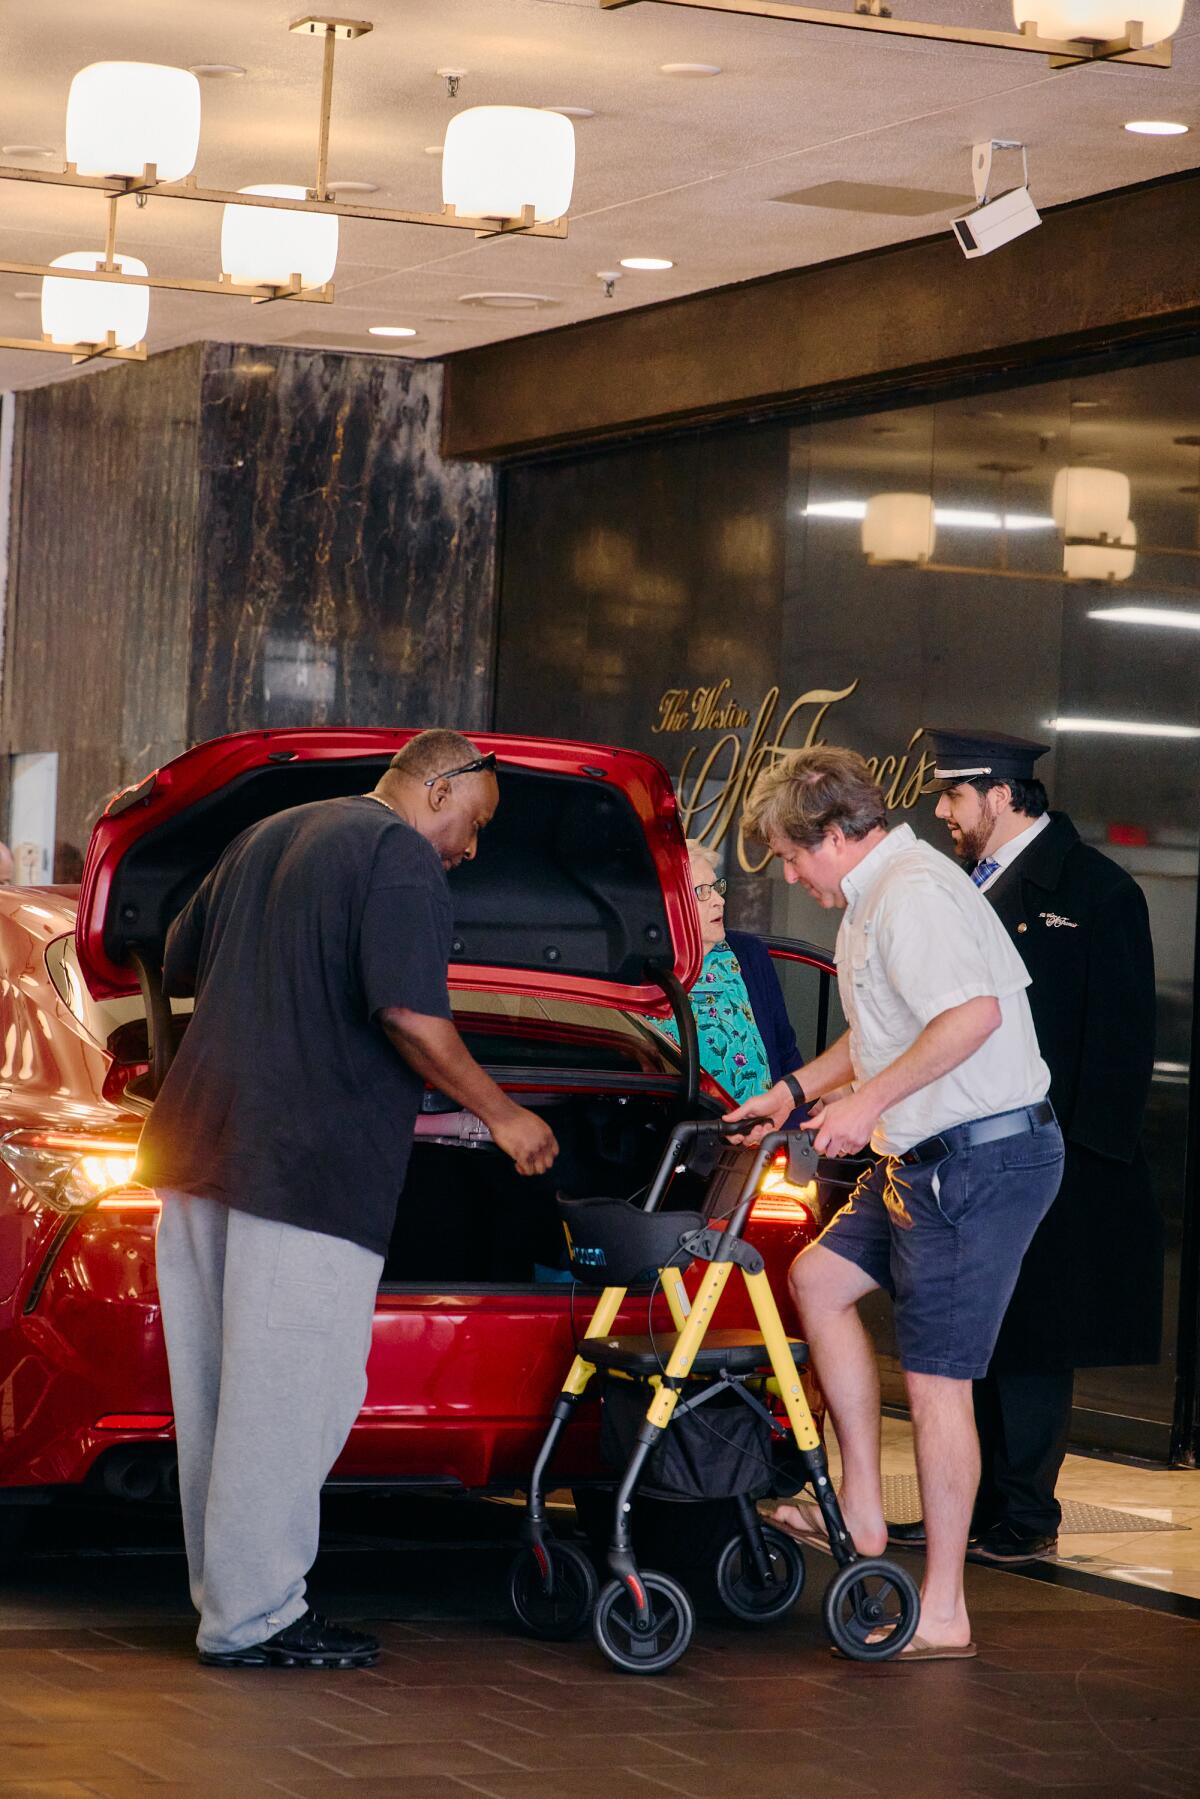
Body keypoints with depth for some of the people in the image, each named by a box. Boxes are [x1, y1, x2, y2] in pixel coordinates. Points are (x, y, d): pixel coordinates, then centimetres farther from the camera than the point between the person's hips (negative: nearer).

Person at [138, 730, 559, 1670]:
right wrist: (502, 1115, -6)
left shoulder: (267, 839, 22)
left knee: (222, 1388, 11)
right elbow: (410, 1016, -16)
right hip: (307, 1167, -9)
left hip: (203, 1148, 9)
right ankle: (251, 1616, -3)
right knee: (287, 1391, -5)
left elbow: (179, 964, 27)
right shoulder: (401, 858, -6)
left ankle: (229, 1592, 18)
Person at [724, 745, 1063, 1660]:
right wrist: (796, 1090, 30)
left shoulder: (909, 896, -17)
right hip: (930, 1160, 11)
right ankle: (861, 1510, 20)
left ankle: (942, 1615, 1)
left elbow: (973, 1012, -32)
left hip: (982, 1162, -11)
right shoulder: (881, 894, 17)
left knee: (936, 1381, -6)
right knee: (820, 1276, 18)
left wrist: (868, 1101, -26)